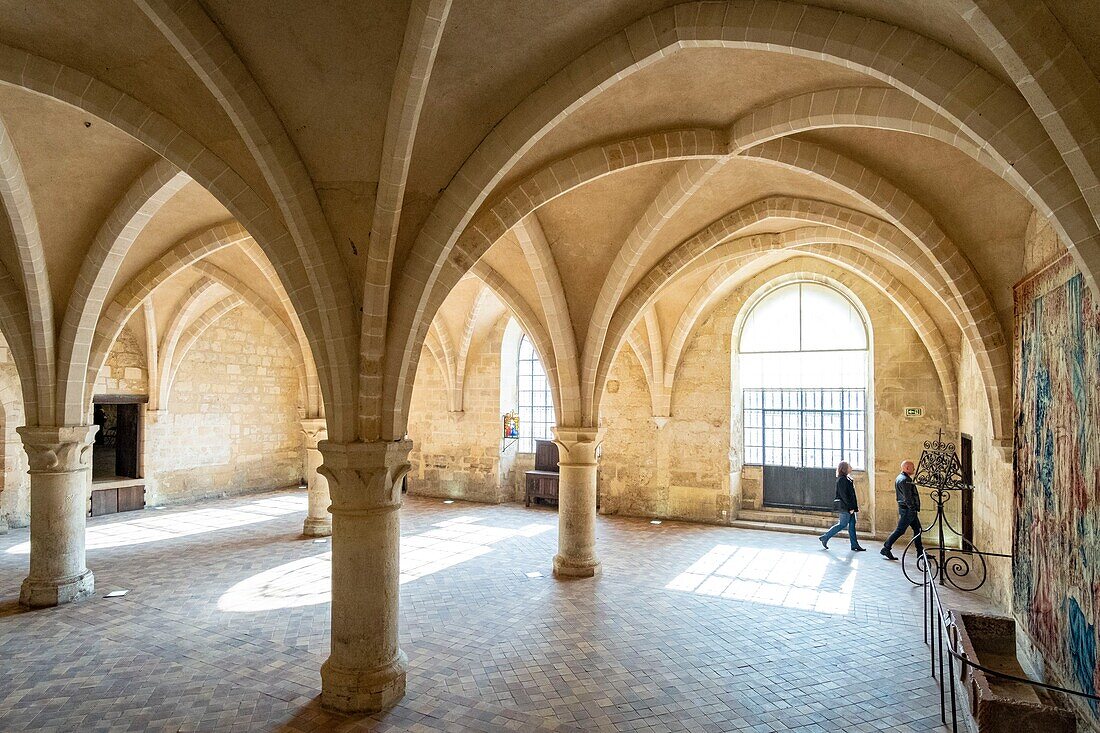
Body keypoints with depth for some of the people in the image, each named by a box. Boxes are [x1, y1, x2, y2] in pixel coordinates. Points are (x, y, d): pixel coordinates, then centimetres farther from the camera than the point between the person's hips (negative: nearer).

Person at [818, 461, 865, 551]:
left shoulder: (847, 478, 14)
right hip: (845, 507, -9)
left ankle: (854, 545, 13)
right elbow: (843, 495, -20)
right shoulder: (841, 480, -16)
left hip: (849, 506, 9)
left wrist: (854, 507, 16)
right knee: (843, 524, -3)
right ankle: (825, 537, 5)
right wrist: (850, 507, -20)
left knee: (852, 524, 9)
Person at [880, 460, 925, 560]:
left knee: (917, 529, 14)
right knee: (900, 530, -7)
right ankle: (885, 549, -3)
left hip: (910, 510, 11)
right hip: (907, 509, -11)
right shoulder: (904, 480, -18)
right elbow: (907, 497, -22)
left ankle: (920, 551, 20)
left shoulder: (900, 478, 16)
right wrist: (913, 508, -19)